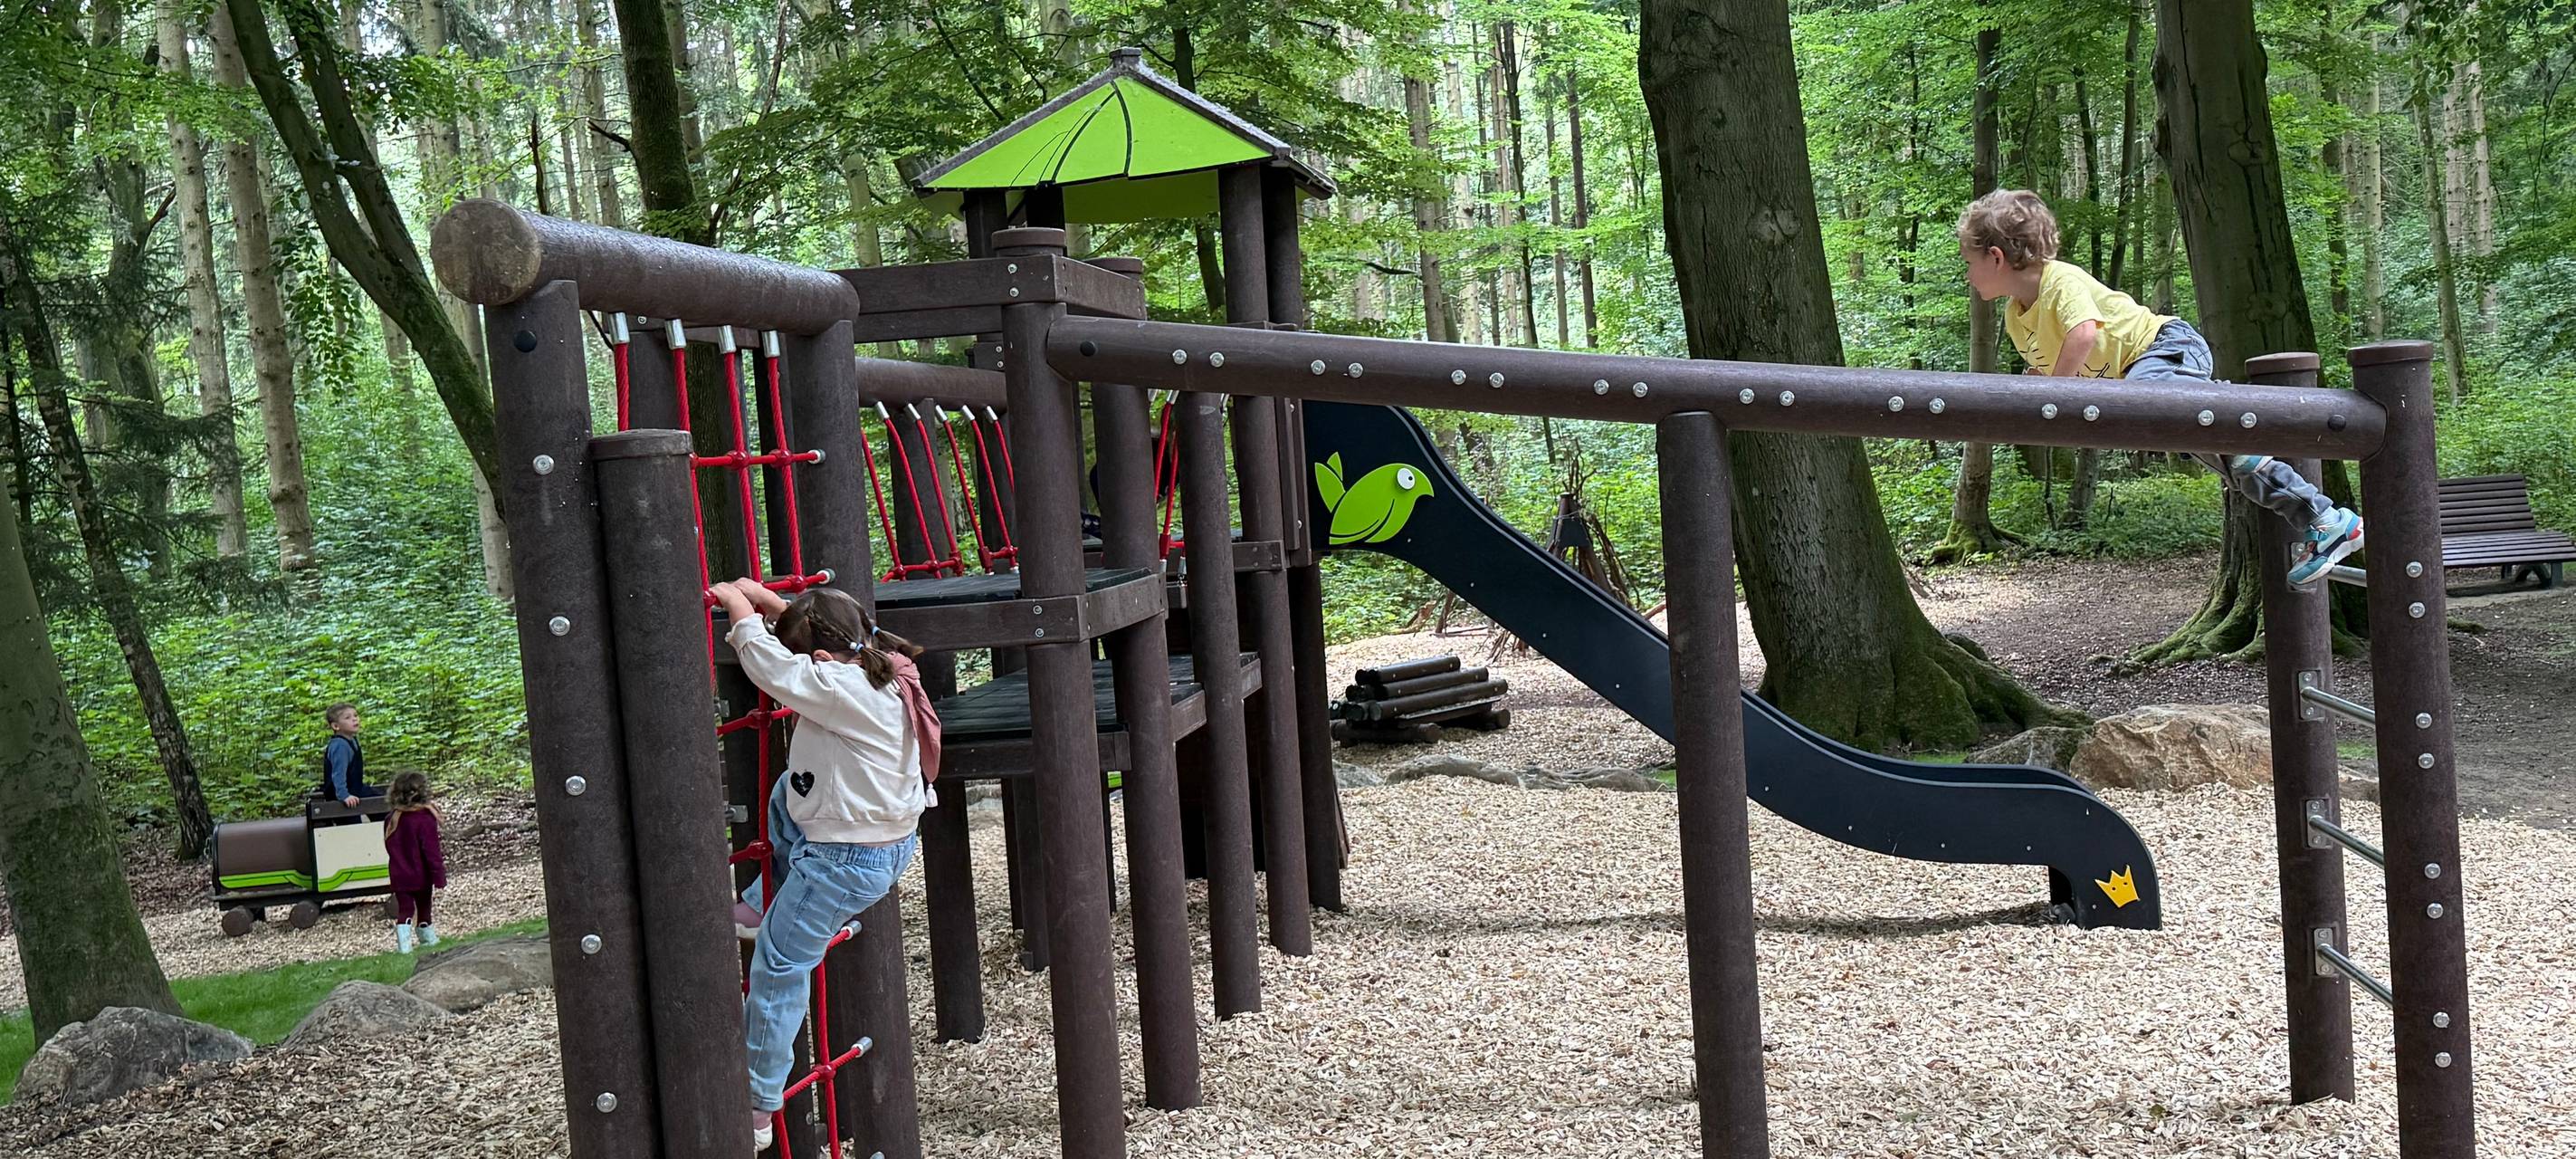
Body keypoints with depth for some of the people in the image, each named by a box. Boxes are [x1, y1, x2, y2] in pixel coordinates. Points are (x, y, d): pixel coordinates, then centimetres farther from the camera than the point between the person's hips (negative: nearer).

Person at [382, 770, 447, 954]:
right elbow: (431, 851, -18)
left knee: (404, 909, 4)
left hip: (399, 875, 3)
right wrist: (439, 876, -13)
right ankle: (428, 939, 30)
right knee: (423, 908, 14)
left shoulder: (391, 820, -2)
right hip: (421, 876, -3)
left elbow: (391, 847, 11)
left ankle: (403, 944, -11)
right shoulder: (425, 819, -18)